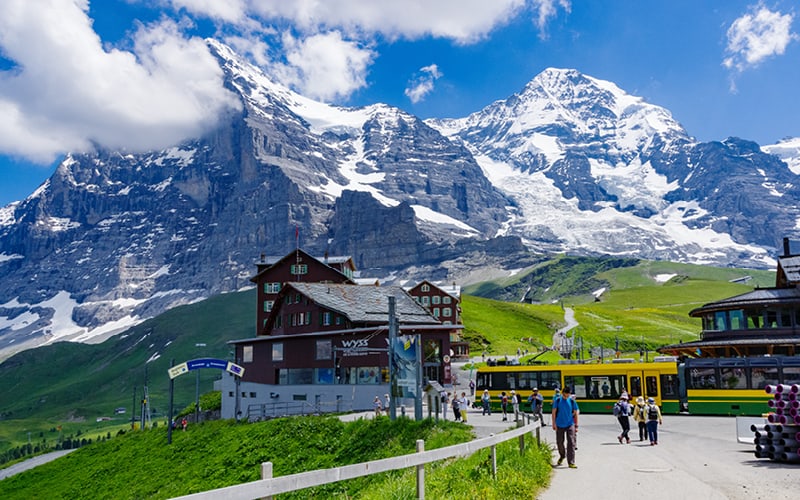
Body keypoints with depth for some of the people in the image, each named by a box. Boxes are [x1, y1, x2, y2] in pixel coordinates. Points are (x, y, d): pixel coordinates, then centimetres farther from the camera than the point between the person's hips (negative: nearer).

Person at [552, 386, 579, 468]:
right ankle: (562, 456, 37)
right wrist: (554, 423, -4)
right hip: (560, 425, 1)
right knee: (559, 442, 10)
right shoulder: (557, 400, -1)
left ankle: (571, 462, -10)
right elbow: (554, 412, 2)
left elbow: (575, 413, 7)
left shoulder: (572, 401, 1)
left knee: (571, 443, -10)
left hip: (570, 425, -1)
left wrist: (576, 425, 5)